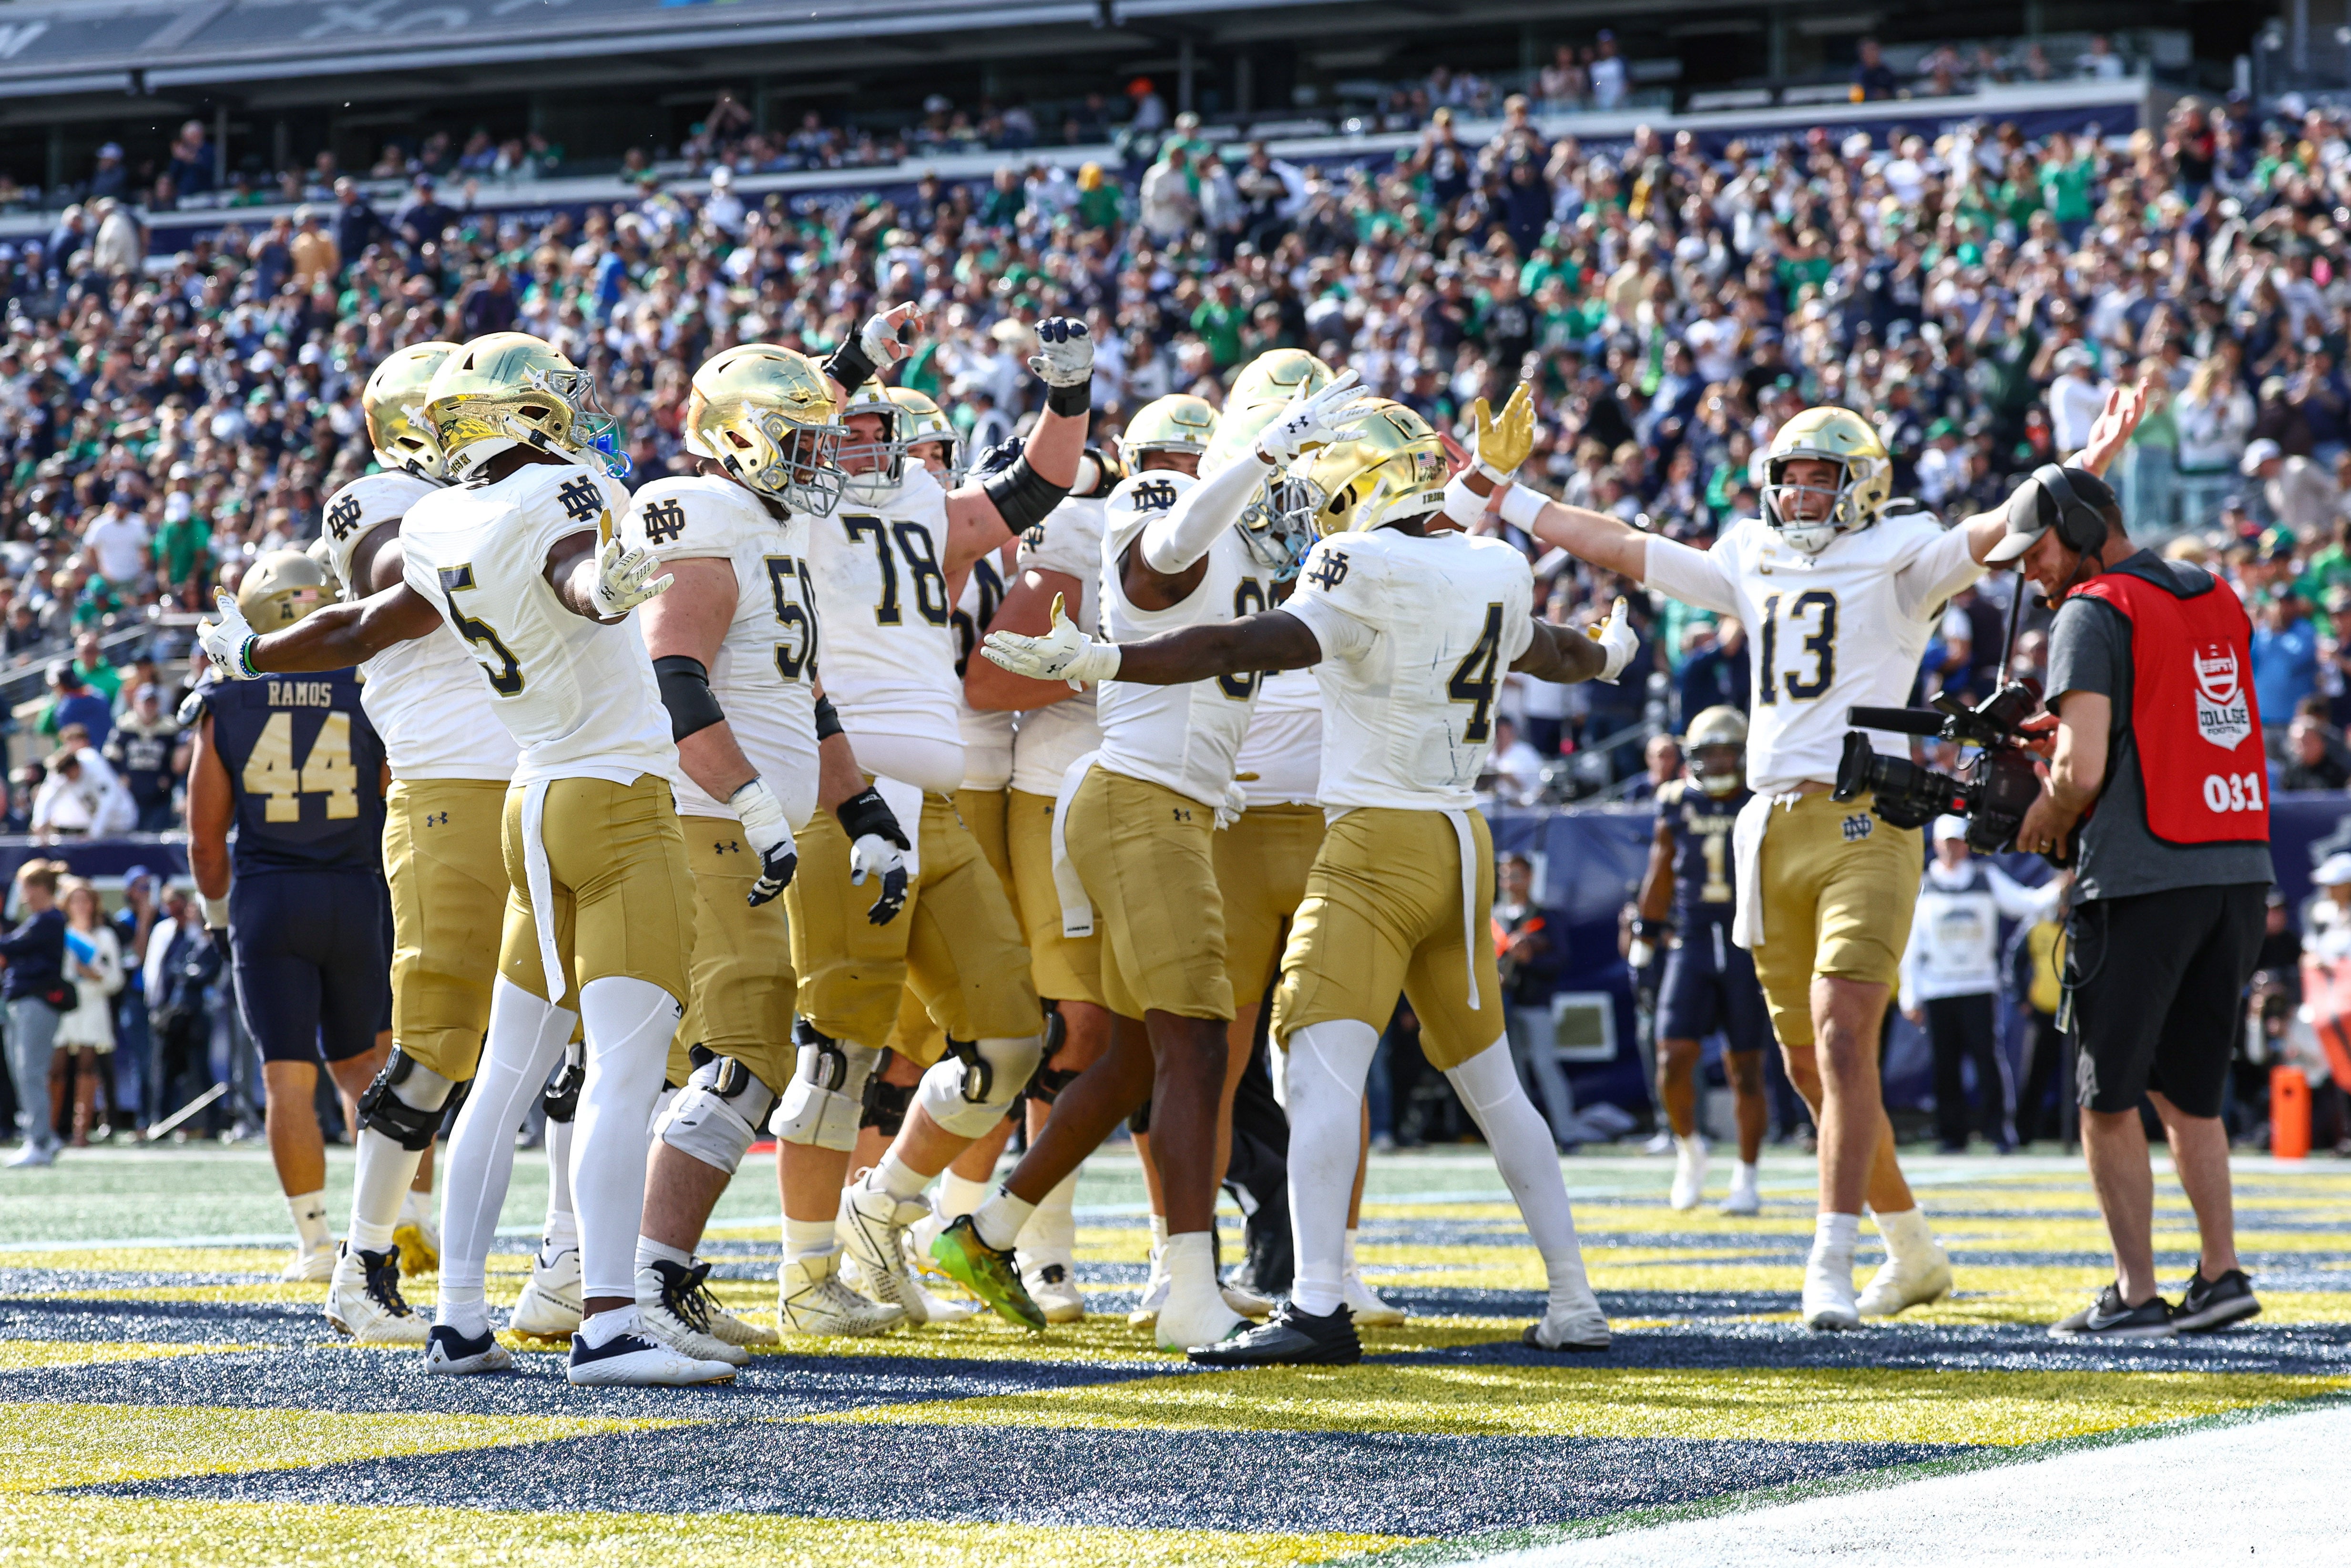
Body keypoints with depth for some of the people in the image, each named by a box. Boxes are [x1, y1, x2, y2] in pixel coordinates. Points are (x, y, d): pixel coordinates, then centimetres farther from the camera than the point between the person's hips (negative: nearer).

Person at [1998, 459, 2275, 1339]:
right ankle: (2221, 1274, 8)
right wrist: (2071, 738, 17)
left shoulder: (2093, 613, -7)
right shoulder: (2221, 604, 17)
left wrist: (2039, 827, 5)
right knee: (2186, 1092, 15)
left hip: (2142, 877, -7)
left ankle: (2137, 1295, -1)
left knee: (2109, 1101, 2)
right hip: (2242, 871, 7)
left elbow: (2083, 773, -14)